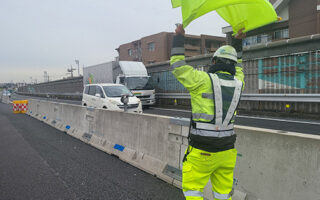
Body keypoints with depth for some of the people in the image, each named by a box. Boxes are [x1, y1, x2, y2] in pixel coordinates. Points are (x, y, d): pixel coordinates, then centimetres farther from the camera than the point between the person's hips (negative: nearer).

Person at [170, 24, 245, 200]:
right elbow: (236, 70, 26)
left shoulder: (203, 80, -14)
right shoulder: (238, 84, 3)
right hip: (226, 150, 6)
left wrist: (179, 37, 6)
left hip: (202, 151, -5)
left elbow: (177, 66, -4)